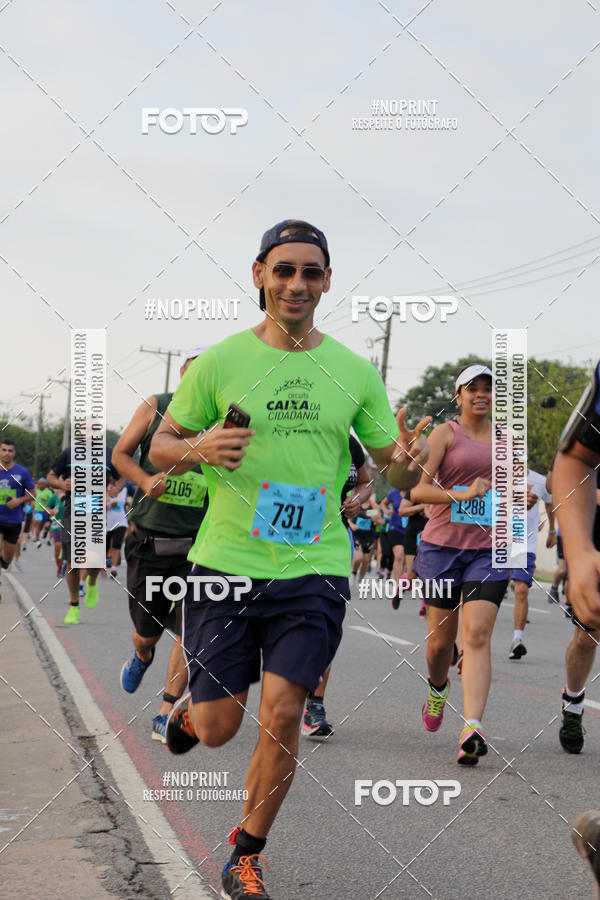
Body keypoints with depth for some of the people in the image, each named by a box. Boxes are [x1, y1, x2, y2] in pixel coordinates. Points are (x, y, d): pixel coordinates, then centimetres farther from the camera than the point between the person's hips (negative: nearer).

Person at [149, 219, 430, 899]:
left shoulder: (355, 373, 4)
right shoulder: (219, 363, -1)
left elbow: (390, 468, 12)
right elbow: (160, 448, 6)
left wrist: (407, 463, -13)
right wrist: (198, 448, -18)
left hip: (313, 568, 1)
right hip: (224, 563, 0)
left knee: (281, 714, -10)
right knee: (218, 729, 2)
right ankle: (190, 709, 41)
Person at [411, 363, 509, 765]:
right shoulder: (446, 433, -1)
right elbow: (417, 490, -11)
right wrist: (462, 495, -25)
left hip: (489, 551, 2)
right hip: (443, 547, -1)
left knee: (477, 635, -15)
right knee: (441, 640, 8)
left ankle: (473, 729, -25)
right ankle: (438, 687, 43)